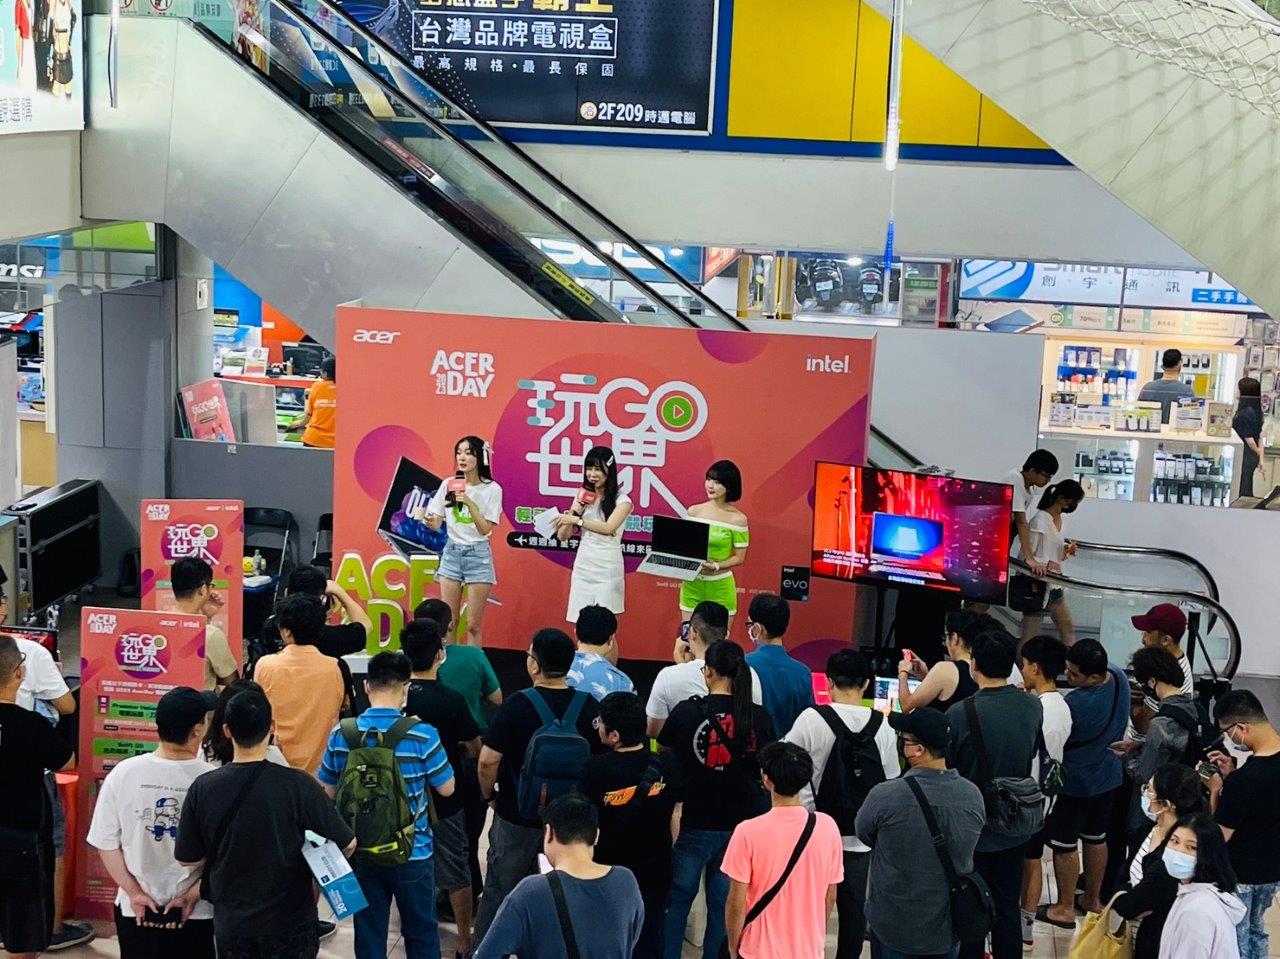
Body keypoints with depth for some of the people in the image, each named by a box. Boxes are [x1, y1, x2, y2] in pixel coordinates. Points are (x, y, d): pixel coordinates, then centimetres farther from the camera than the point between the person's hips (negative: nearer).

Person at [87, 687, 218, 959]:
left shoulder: (122, 774, -11)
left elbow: (106, 843, -5)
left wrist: (136, 893, -2)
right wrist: (191, 895, -6)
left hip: (135, 909, 2)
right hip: (198, 913, -2)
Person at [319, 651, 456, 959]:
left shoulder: (340, 735, -8)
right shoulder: (421, 735, -18)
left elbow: (327, 791, 2)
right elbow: (446, 789, -6)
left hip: (361, 853, 2)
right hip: (412, 853, -2)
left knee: (368, 934, 14)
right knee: (421, 933, 15)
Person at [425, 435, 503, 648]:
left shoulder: (492, 490, -7)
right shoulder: (448, 485, 1)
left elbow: (485, 529, -12)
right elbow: (436, 523, 3)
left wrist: (469, 503, -24)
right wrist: (429, 520, -20)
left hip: (478, 554, -3)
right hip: (452, 552, 3)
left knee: (473, 625, -2)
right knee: (449, 622, 3)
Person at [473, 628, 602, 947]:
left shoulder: (518, 705, -18)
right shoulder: (588, 706, -8)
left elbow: (488, 760, -17)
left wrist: (489, 795, 1)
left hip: (517, 816, -3)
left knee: (499, 891, 13)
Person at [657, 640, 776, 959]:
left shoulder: (687, 711, -11)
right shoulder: (759, 717, -6)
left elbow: (664, 748, 8)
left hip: (694, 823, -2)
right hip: (740, 825, 2)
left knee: (677, 900, 14)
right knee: (724, 906, 11)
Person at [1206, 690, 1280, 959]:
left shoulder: (1242, 781, -35)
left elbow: (1219, 836, -21)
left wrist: (1215, 789, -13)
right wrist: (1233, 775, -2)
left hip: (1240, 874, -7)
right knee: (1256, 929, 27)